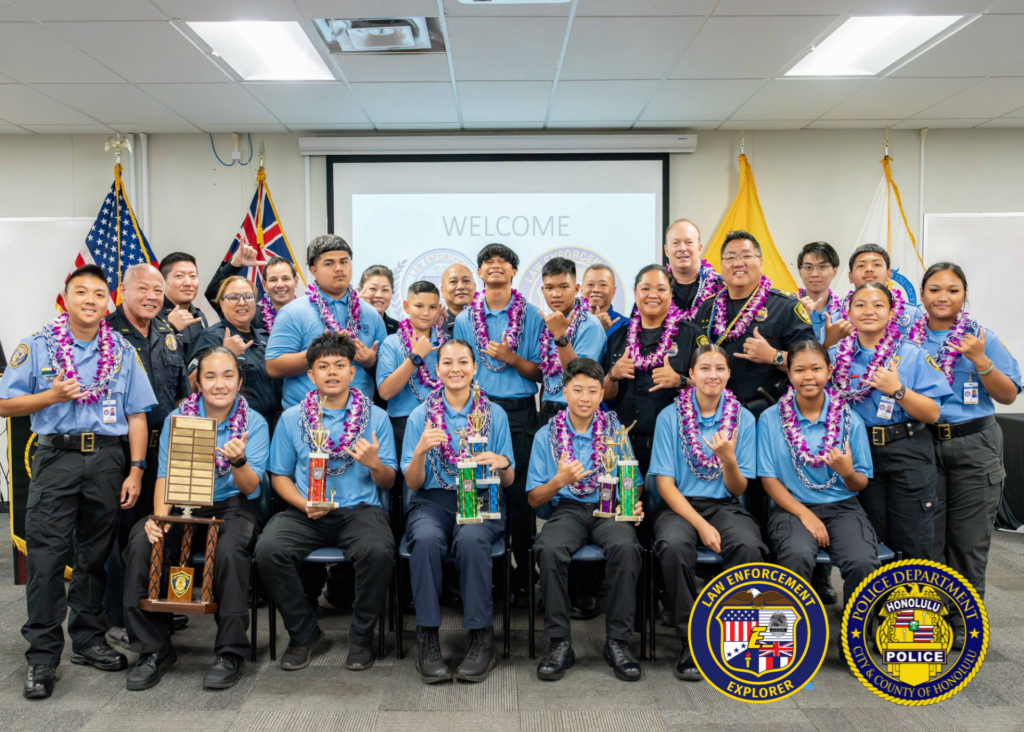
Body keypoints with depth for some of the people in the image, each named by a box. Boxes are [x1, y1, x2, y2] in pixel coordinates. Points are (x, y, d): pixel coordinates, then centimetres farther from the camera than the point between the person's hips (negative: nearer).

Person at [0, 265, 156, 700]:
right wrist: (53, 396, -12)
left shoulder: (123, 352, 8)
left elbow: (136, 415, 7)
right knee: (46, 557, -5)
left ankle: (88, 640, 23)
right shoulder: (37, 348, 4)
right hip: (56, 457, -2)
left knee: (95, 556, 10)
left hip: (106, 460, 2)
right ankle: (42, 656, 4)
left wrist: (136, 470, 0)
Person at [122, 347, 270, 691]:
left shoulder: (254, 423, -1)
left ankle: (231, 653, -19)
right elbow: (165, 475, 1)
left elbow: (250, 486, -8)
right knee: (141, 544, -25)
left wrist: (239, 461, -31)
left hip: (233, 507, -3)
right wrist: (160, 516, -18)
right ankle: (153, 649, -10)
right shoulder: (177, 418, 5)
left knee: (229, 550, -35)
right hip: (184, 507, 3)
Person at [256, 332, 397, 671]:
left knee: (378, 552, -33)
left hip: (360, 510, -1)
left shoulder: (376, 417, 7)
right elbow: (279, 476, 11)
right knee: (268, 550, -27)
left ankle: (362, 634, -5)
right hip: (305, 513, 2)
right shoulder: (291, 418, 10)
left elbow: (389, 482, 8)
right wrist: (304, 504, -8)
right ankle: (303, 631, -1)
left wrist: (374, 463, -15)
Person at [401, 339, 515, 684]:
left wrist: (502, 463, -15)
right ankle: (428, 639, -22)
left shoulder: (494, 414, 8)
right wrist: (420, 451, -15)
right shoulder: (420, 415, 8)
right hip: (433, 500, 1)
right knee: (426, 538, -33)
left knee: (470, 539, -34)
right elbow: (412, 484, 5)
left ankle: (481, 638, -21)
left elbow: (508, 481, 9)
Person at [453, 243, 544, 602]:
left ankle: (523, 576, 7)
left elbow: (538, 372, 5)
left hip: (520, 412, -1)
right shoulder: (465, 319, 10)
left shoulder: (531, 316, 7)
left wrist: (511, 358, -12)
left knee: (519, 492, -3)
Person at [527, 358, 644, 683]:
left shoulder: (616, 431, 10)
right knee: (549, 549, -33)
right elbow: (534, 499, 6)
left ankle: (617, 641, -19)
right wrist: (560, 480, -14)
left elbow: (634, 483, 11)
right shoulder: (546, 435, 8)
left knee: (625, 546, -33)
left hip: (610, 509, 0)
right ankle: (559, 642, -18)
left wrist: (634, 505, -12)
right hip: (568, 509, 0)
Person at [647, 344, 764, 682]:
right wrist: (700, 524, -16)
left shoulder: (743, 419, 5)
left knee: (749, 546, -32)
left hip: (725, 506, 2)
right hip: (679, 505, -1)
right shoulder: (670, 416, 0)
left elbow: (737, 489, 5)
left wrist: (728, 458, -17)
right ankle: (691, 641, -18)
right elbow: (665, 484, -4)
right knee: (674, 546, -35)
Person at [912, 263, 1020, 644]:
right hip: (922, 444, 1)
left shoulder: (982, 338, 4)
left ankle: (964, 623, 16)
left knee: (969, 539, 3)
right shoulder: (907, 338, 6)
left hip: (974, 445, -1)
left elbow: (1009, 395, 0)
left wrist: (980, 361, -13)